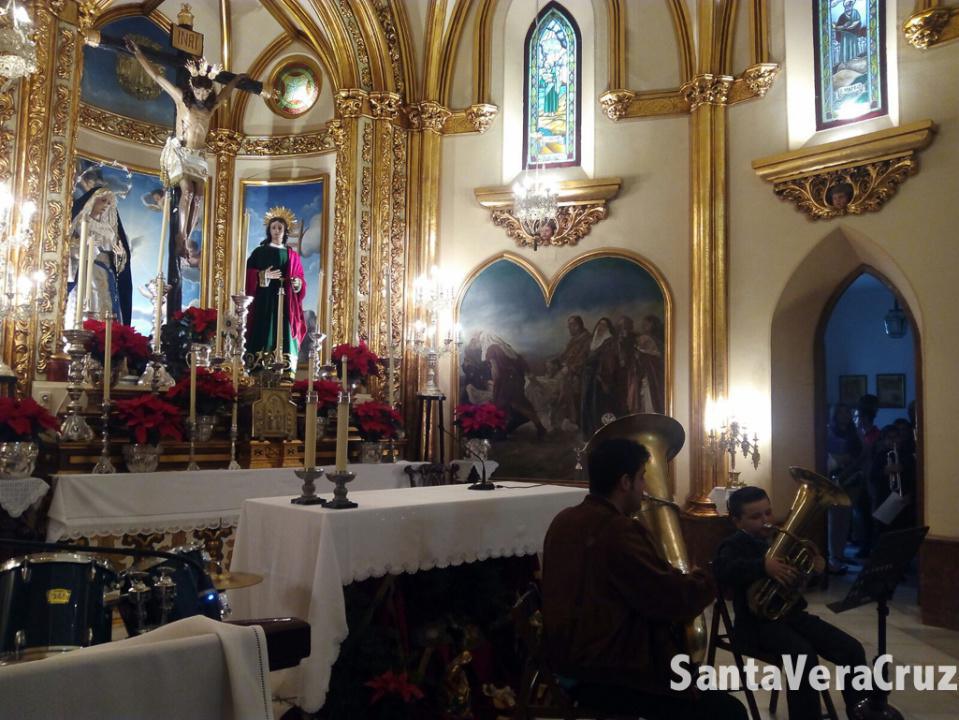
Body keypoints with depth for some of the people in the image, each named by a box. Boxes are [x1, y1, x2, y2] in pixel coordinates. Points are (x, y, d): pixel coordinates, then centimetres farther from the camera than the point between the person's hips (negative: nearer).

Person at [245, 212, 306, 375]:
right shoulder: (259, 251, 8)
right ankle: (259, 366, -9)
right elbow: (248, 274, 1)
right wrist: (264, 275, -14)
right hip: (264, 301, -2)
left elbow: (300, 278, 12)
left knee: (284, 333, -4)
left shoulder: (293, 255, 13)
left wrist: (297, 283, -10)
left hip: (285, 302, 2)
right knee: (263, 332, -9)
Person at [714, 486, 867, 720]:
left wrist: (815, 569, -6)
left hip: (792, 614, 7)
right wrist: (764, 566, -41)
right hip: (759, 622, -7)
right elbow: (721, 570, -30)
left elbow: (799, 577, 18)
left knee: (853, 650, -6)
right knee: (805, 656, -32)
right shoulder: (734, 545, -8)